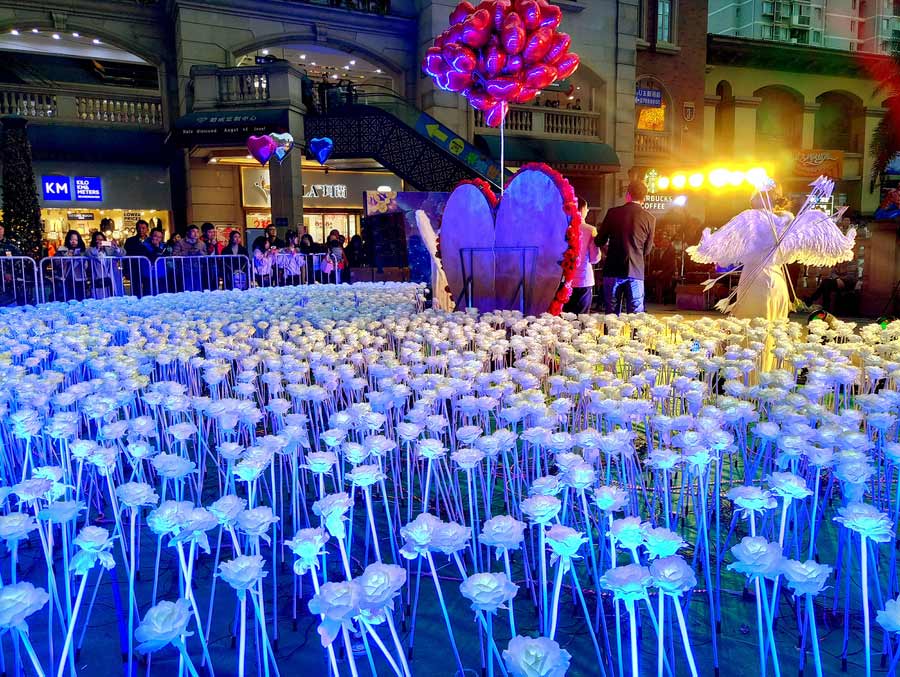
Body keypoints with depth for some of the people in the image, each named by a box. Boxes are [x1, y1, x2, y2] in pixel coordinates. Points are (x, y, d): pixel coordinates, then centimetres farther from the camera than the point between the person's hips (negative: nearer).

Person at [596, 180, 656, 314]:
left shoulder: (613, 213, -1)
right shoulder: (650, 218, 0)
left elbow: (599, 241, 7)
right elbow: (647, 250, 9)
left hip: (612, 271, 1)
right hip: (635, 272, 0)